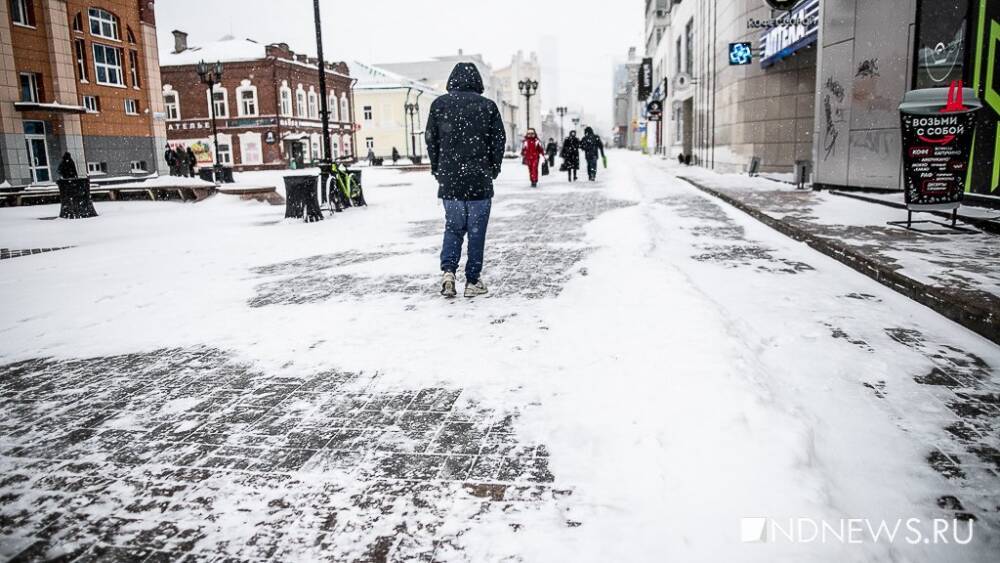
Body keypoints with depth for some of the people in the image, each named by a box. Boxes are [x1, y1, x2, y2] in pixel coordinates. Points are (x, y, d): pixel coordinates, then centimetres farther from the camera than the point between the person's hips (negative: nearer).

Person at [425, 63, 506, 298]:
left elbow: (430, 139, 4)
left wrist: (437, 170, 15)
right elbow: (499, 140, 0)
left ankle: (448, 270, -4)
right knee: (476, 231, 6)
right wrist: (493, 170, 13)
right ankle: (473, 281, 10)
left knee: (453, 227, 16)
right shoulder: (488, 106, -2)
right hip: (480, 181, -2)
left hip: (449, 181, 2)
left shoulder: (439, 104, 2)